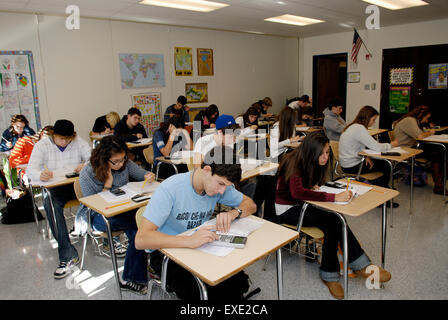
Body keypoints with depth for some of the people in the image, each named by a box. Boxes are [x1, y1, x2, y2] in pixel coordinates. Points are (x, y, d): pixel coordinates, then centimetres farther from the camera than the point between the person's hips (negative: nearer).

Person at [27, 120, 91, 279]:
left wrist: (86, 165, -30)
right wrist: (40, 175, -34)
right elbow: (31, 169, -8)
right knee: (50, 203, -34)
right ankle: (68, 255, -32)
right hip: (54, 188, 0)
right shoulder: (42, 145, 2)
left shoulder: (79, 143, 3)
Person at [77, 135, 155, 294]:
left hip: (122, 208, 4)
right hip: (98, 215, -4)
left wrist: (148, 176, -17)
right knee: (138, 224, -32)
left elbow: (141, 174, 8)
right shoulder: (87, 175, -13)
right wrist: (108, 183, -21)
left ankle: (129, 279, -16)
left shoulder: (125, 163, -5)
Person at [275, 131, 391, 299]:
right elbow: (297, 192, -40)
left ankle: (330, 274, -15)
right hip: (287, 209, -7)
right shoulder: (294, 162, -23)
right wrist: (334, 197, -43)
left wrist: (314, 187, -9)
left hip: (301, 204, 7)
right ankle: (360, 265, -11)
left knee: (332, 224, -23)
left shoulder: (314, 162, 1)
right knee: (334, 220, -26)